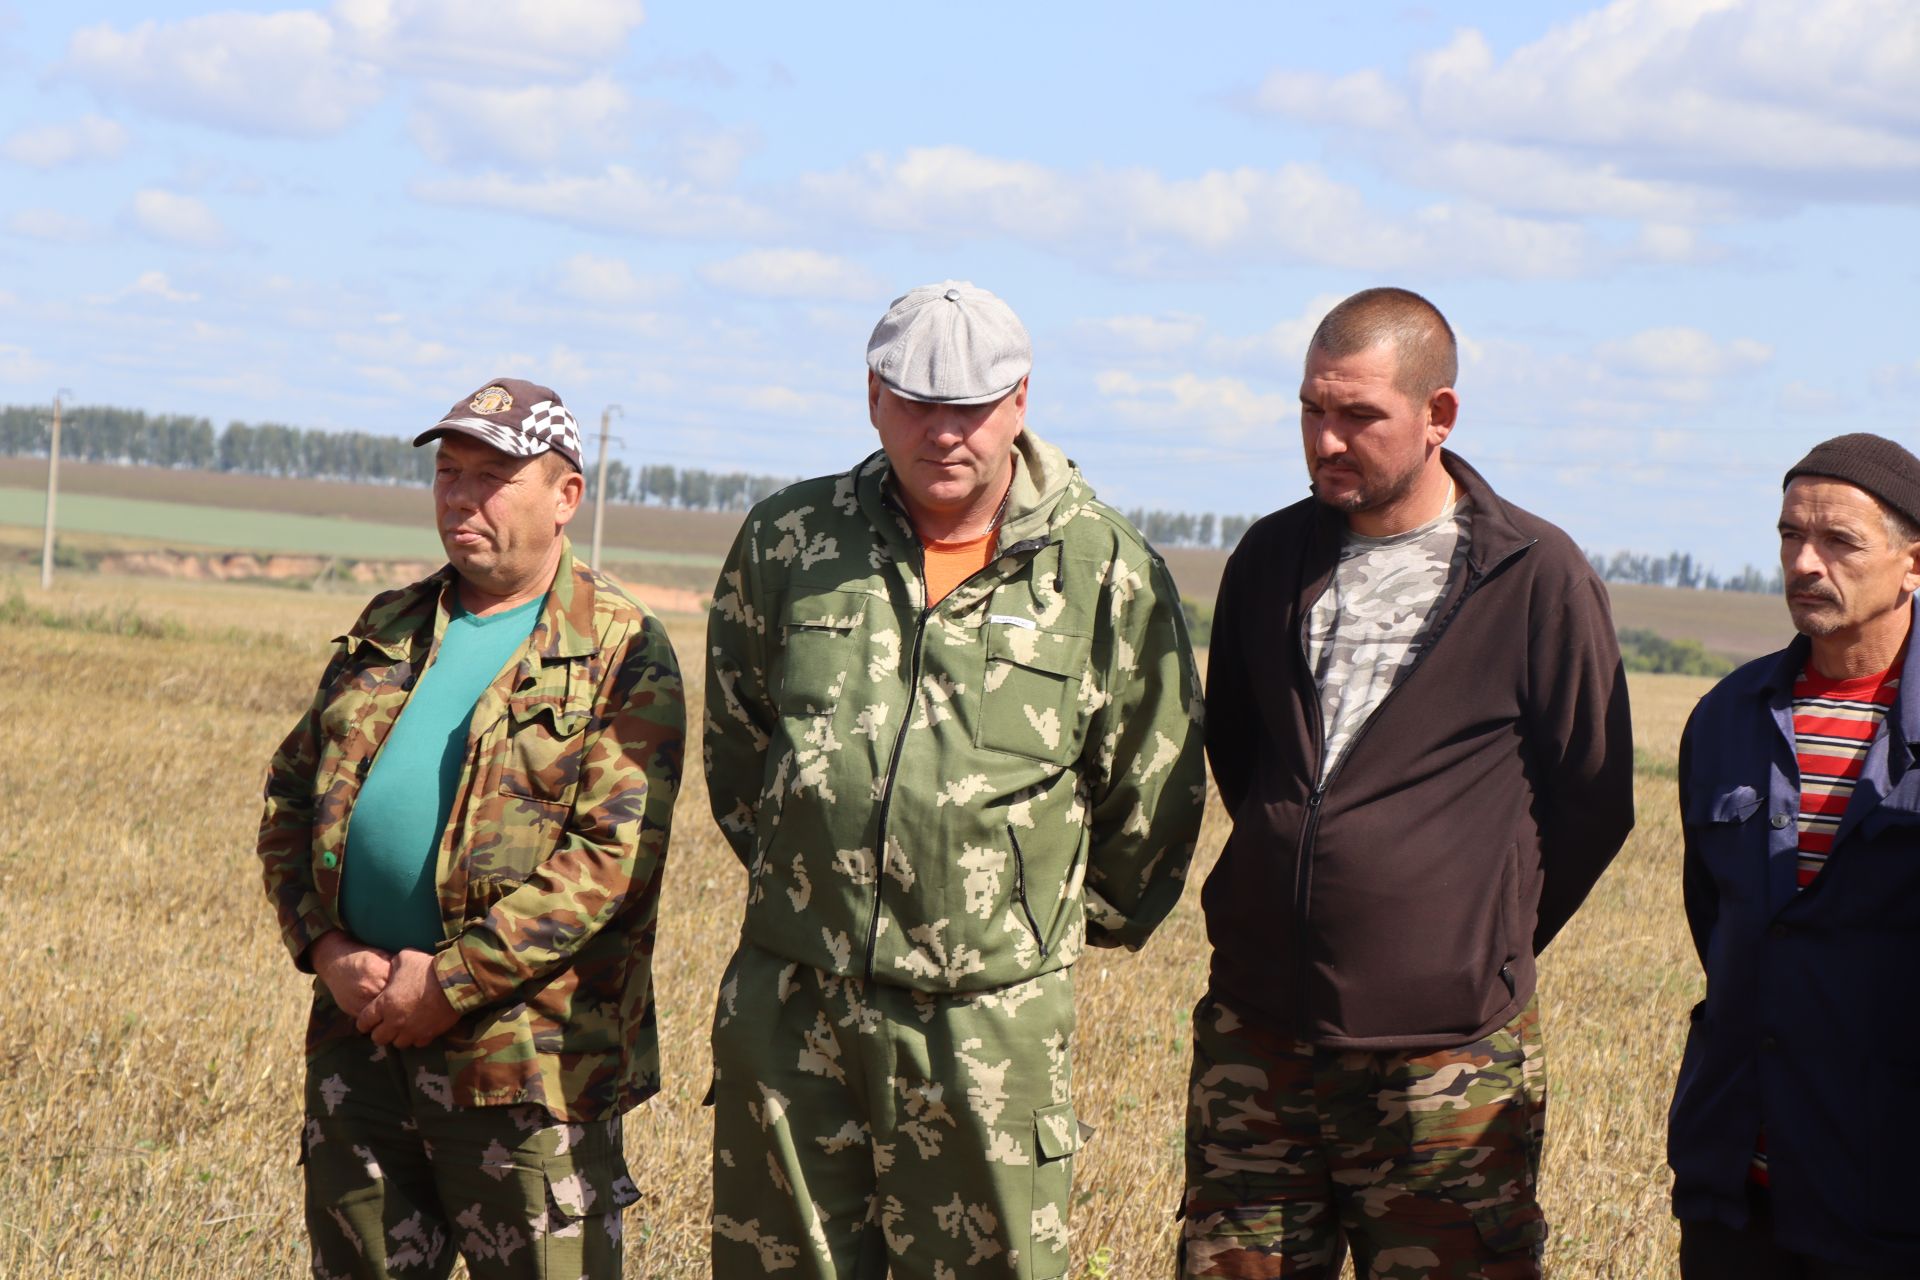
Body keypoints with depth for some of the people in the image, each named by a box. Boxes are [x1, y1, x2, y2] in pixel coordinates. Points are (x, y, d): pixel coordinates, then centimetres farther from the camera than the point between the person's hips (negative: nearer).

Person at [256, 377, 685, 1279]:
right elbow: (289, 796, 15)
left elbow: (612, 854, -16)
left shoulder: (622, 656, -6)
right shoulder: (388, 632, 14)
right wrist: (324, 948, -2)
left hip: (523, 1061, -6)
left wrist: (453, 982, -18)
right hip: (358, 1039, 6)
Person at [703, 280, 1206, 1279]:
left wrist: (1074, 922, 15)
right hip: (788, 1007, 3)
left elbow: (1154, 793, 7)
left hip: (988, 1022, -3)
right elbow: (734, 741, 20)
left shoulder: (1107, 571, -3)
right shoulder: (786, 541, 4)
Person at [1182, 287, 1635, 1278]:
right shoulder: (1271, 558, 9)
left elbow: (1591, 803, 2)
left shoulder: (1536, 577, -5)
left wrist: (1489, 946, 6)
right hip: (1255, 1036, 5)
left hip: (1444, 1053, -4)